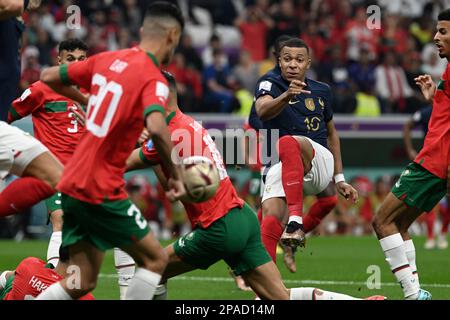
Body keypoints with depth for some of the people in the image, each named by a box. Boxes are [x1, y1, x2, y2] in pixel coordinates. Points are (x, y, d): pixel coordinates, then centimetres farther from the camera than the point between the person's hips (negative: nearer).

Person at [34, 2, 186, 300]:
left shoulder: (107, 60, 8)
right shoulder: (154, 80, -13)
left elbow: (49, 77, 17)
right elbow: (156, 128, -32)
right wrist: (174, 174, -18)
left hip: (73, 185, 8)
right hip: (102, 190, -8)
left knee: (83, 282, 12)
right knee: (156, 259, 5)